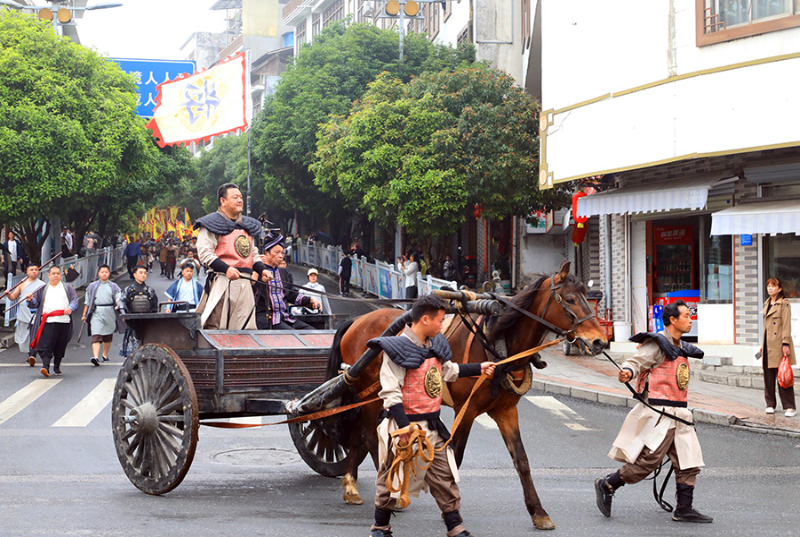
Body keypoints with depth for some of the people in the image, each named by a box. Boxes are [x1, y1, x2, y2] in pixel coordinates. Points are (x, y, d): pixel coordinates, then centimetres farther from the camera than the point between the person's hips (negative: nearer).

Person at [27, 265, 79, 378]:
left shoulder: (67, 287, 15)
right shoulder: (42, 289, 16)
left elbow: (75, 299, 5)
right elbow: (35, 303, 12)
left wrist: (71, 308, -15)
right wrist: (31, 300, -11)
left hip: (63, 322, 1)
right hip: (47, 322, 0)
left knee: (60, 347, 6)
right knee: (45, 345, -14)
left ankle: (57, 366, 22)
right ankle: (45, 366, -20)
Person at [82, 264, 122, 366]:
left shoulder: (113, 287, 10)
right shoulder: (92, 286, 11)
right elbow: (87, 301, 14)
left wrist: (118, 306, -20)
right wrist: (84, 314, 12)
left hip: (109, 313, 2)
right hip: (96, 313, -2)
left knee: (108, 336, 11)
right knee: (96, 335, -16)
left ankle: (105, 354, 31)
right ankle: (95, 357, -29)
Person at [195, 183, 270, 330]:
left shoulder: (248, 225, 23)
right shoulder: (212, 224, -1)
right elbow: (204, 253, -11)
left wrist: (261, 269, 8)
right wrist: (226, 269, -24)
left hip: (245, 284, 7)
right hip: (222, 282, -7)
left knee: (246, 330, 3)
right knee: (217, 329, -13)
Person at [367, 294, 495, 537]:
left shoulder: (435, 345, 8)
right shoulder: (398, 349, -16)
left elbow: (448, 370, 28)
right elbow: (390, 391, -20)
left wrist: (478, 369, 29)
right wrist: (403, 425, -27)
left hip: (432, 424, 7)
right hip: (405, 425, -7)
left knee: (445, 476, 8)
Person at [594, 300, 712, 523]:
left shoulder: (681, 348, 19)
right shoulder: (657, 344, -8)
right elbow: (636, 362, -17)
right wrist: (627, 373, -40)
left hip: (678, 412, 9)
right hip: (657, 412, -9)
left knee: (689, 462, 4)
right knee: (647, 460, -10)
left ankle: (684, 509, 9)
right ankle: (606, 485, 5)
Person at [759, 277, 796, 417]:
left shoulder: (784, 304, -6)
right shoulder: (767, 304, 17)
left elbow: (786, 325, -11)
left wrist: (785, 344, -17)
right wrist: (762, 344, 19)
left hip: (778, 344, -7)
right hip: (768, 345, 7)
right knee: (768, 375, 8)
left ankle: (789, 407, -6)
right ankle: (770, 404, 16)